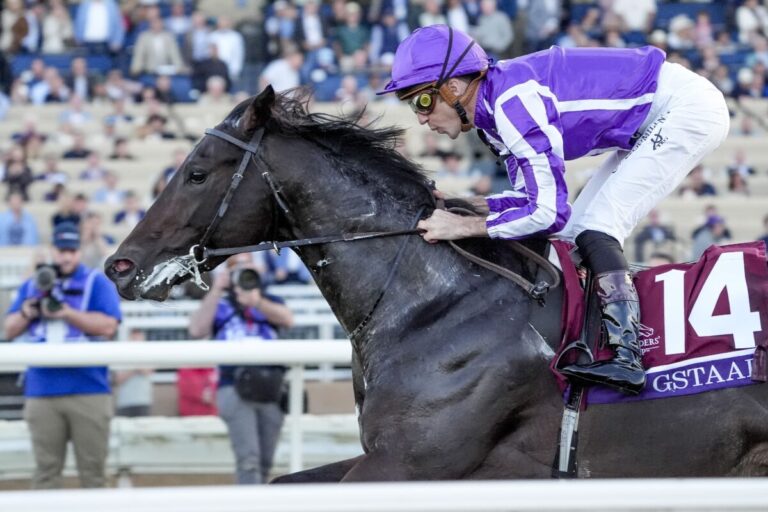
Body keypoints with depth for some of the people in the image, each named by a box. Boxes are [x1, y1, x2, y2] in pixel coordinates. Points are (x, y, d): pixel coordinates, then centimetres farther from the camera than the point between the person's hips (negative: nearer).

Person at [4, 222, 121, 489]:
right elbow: (10, 330, 14)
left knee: (92, 470, -1)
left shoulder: (98, 283, 3)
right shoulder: (32, 285, 15)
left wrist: (66, 312, -16)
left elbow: (108, 326, -10)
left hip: (88, 392, -3)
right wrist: (27, 313, -6)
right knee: (45, 469, 5)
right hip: (42, 393, 3)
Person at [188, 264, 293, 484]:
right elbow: (196, 330, -10)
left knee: (265, 461, 8)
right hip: (235, 389, -3)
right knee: (248, 458, -16)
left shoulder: (270, 303, 13)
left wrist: (258, 302, -27)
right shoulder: (220, 306, 8)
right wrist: (215, 292, -13)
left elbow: (287, 319, -10)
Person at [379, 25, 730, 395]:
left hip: (688, 108, -10)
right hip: (652, 122, 10)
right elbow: (531, 196, 8)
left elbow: (548, 212, -27)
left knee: (596, 230, -17)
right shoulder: (494, 105, 2)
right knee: (571, 235, 9)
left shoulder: (513, 102, -27)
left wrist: (462, 227, -22)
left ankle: (626, 355, -23)